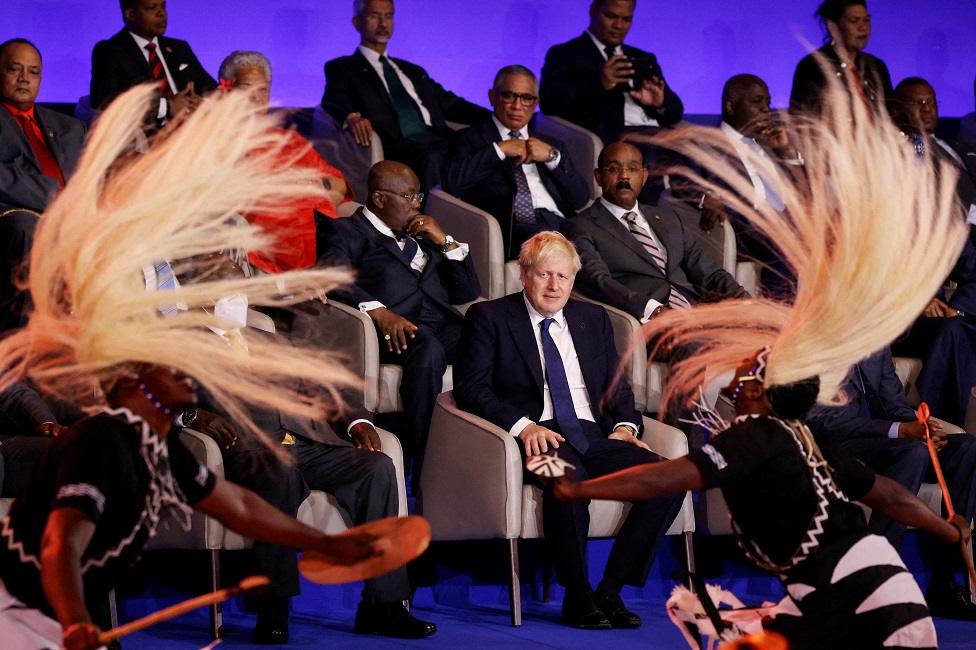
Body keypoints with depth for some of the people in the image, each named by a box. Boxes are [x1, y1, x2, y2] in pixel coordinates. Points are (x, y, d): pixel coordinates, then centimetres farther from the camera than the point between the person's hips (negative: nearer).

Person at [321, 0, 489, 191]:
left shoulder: (413, 71, 34)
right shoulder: (342, 68, 17)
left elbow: (450, 104, 27)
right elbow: (334, 101, -1)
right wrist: (352, 117, -26)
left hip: (438, 141, 5)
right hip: (395, 147, -5)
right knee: (429, 158, -39)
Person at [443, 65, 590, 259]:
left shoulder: (551, 144, 31)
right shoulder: (472, 139, 19)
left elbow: (581, 199, 18)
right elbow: (452, 183, -2)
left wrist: (552, 156, 6)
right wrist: (499, 150, 1)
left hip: (561, 227, 4)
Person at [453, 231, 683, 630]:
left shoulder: (593, 319, 22)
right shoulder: (489, 317, 8)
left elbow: (617, 386, 23)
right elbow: (471, 388, -3)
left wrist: (625, 424, 0)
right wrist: (522, 425, -19)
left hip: (594, 436, 5)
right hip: (537, 437, -5)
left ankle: (610, 592, -14)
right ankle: (577, 598, -23)